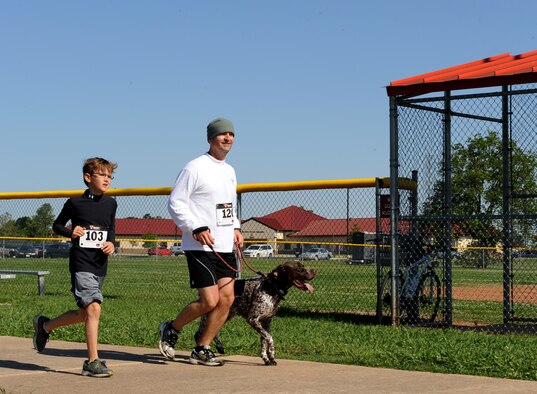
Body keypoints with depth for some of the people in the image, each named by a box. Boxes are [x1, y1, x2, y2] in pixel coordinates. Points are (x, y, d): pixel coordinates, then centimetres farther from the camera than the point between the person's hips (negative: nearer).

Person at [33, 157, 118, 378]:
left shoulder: (111, 204, 10)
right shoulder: (75, 203, -3)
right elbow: (57, 225, 10)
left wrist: (111, 244, 2)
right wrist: (70, 232, -10)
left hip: (100, 266, 6)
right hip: (81, 263, -6)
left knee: (83, 315, 13)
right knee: (93, 308, -19)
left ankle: (44, 325, 38)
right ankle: (92, 362, -14)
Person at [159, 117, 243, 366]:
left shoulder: (230, 171, 17)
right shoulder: (195, 168, -9)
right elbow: (175, 203, -10)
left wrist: (235, 228, 12)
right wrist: (197, 228, -19)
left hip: (225, 247, 8)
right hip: (200, 247, -8)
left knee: (227, 298, 0)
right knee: (209, 301, -12)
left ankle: (202, 349, 13)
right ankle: (171, 329, 13)